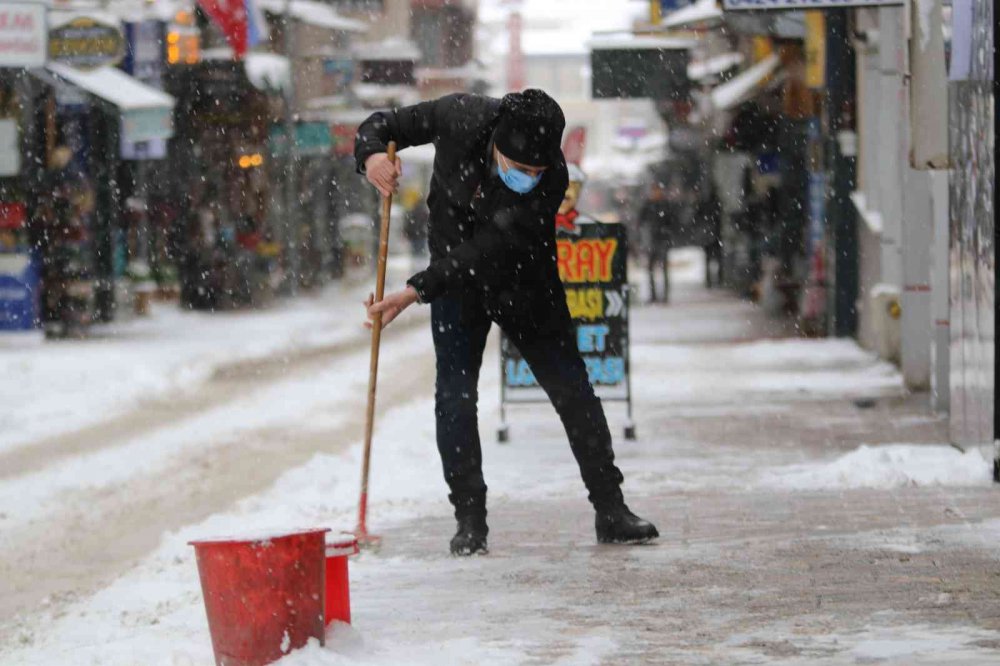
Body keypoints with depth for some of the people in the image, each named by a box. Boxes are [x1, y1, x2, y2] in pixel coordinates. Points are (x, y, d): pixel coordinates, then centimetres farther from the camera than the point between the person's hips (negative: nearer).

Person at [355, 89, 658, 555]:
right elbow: (383, 124, -9)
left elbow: (486, 251, -34)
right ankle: (470, 520, 2)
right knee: (454, 398, -9)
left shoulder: (552, 180, -30)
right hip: (454, 279, 1)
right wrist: (372, 154, -33)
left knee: (573, 392, 2)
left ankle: (610, 510, 14)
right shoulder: (459, 117, -24)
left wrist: (415, 292, -39)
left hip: (525, 286, -1)